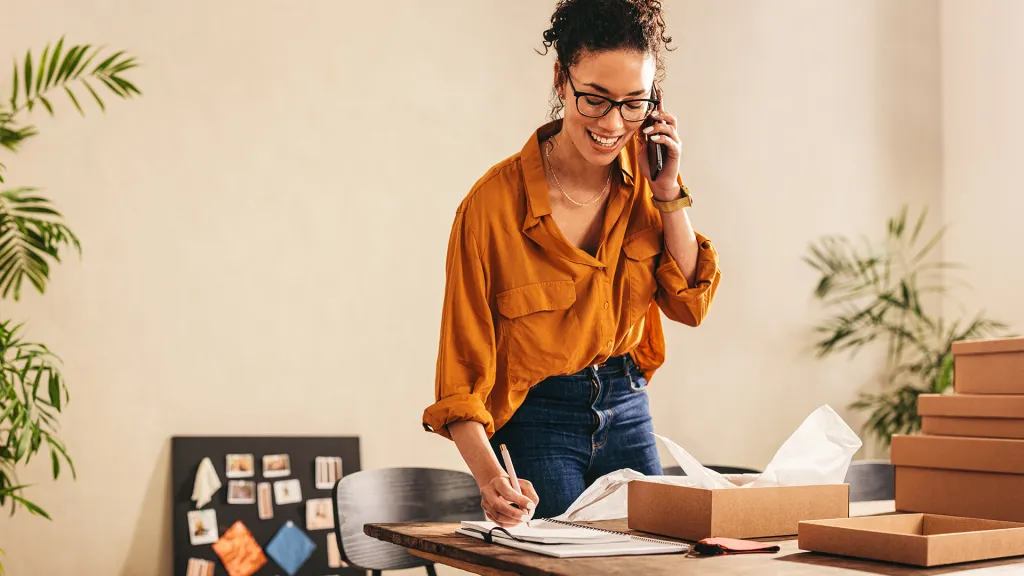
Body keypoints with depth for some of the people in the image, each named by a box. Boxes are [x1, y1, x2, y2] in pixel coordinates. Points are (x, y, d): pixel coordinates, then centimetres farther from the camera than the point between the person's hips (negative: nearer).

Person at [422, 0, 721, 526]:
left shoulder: (643, 175, -4)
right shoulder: (493, 203, -21)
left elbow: (691, 305, -3)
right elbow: (463, 370, -19)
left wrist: (668, 191, -12)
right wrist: (489, 476, -34)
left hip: (627, 410, 5)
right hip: (535, 422, -5)